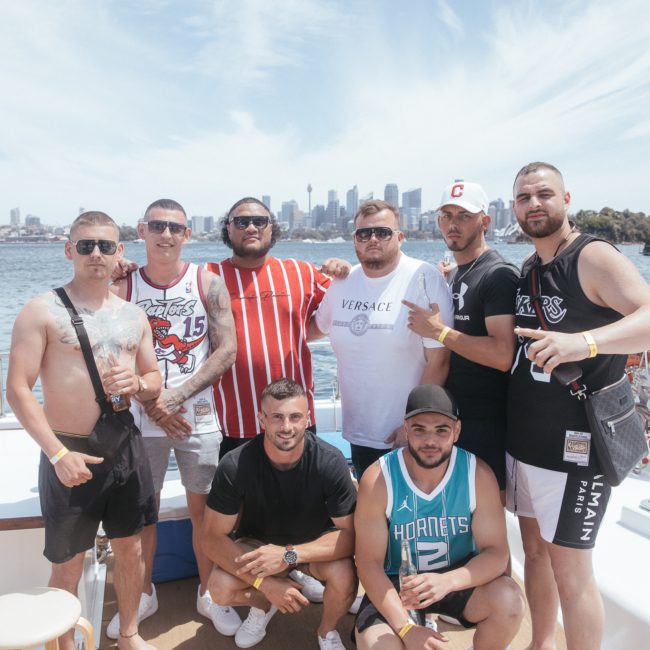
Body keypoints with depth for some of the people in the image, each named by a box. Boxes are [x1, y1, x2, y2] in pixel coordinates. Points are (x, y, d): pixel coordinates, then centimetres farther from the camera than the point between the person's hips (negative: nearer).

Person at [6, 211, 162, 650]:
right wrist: (58, 454, -19)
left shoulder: (133, 315, 7)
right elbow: (18, 389, -13)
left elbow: (155, 381, 14)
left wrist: (137, 383, -11)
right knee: (69, 561, 9)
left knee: (130, 547, 15)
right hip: (69, 451, -4)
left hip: (125, 446, 5)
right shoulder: (43, 311, -8)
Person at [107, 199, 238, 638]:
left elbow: (227, 350, -7)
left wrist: (175, 396, -13)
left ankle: (208, 594, 29)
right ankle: (144, 594, 33)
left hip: (198, 417, -1)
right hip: (141, 417, 1)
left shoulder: (208, 284, -2)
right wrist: (151, 404, -12)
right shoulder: (124, 287, 1)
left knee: (202, 507, 8)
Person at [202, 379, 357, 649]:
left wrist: (290, 555, -36)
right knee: (221, 588, -26)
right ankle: (263, 604, 13)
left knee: (345, 577, -30)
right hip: (258, 543, 1)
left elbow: (351, 533, -24)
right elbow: (214, 537, -20)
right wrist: (265, 583, -30)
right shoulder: (235, 465, -26)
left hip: (315, 543, 0)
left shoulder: (330, 462, -28)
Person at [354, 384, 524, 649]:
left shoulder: (478, 474, -16)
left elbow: (496, 552, -14)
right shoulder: (378, 479, -20)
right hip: (396, 581, -1)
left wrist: (448, 581, -34)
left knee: (509, 602, -26)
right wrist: (405, 627, -25)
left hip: (457, 576, 2)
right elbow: (369, 562, -15)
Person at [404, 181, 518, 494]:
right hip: (451, 414, 8)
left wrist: (439, 331, -21)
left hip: (484, 422, -8)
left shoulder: (499, 275, -14)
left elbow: (502, 356, -24)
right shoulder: (451, 276, 14)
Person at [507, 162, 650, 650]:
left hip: (574, 447, -7)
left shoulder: (593, 258, -13)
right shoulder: (526, 270, 9)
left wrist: (582, 342, -45)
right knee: (534, 550, 19)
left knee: (570, 573, 3)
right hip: (522, 441, 7)